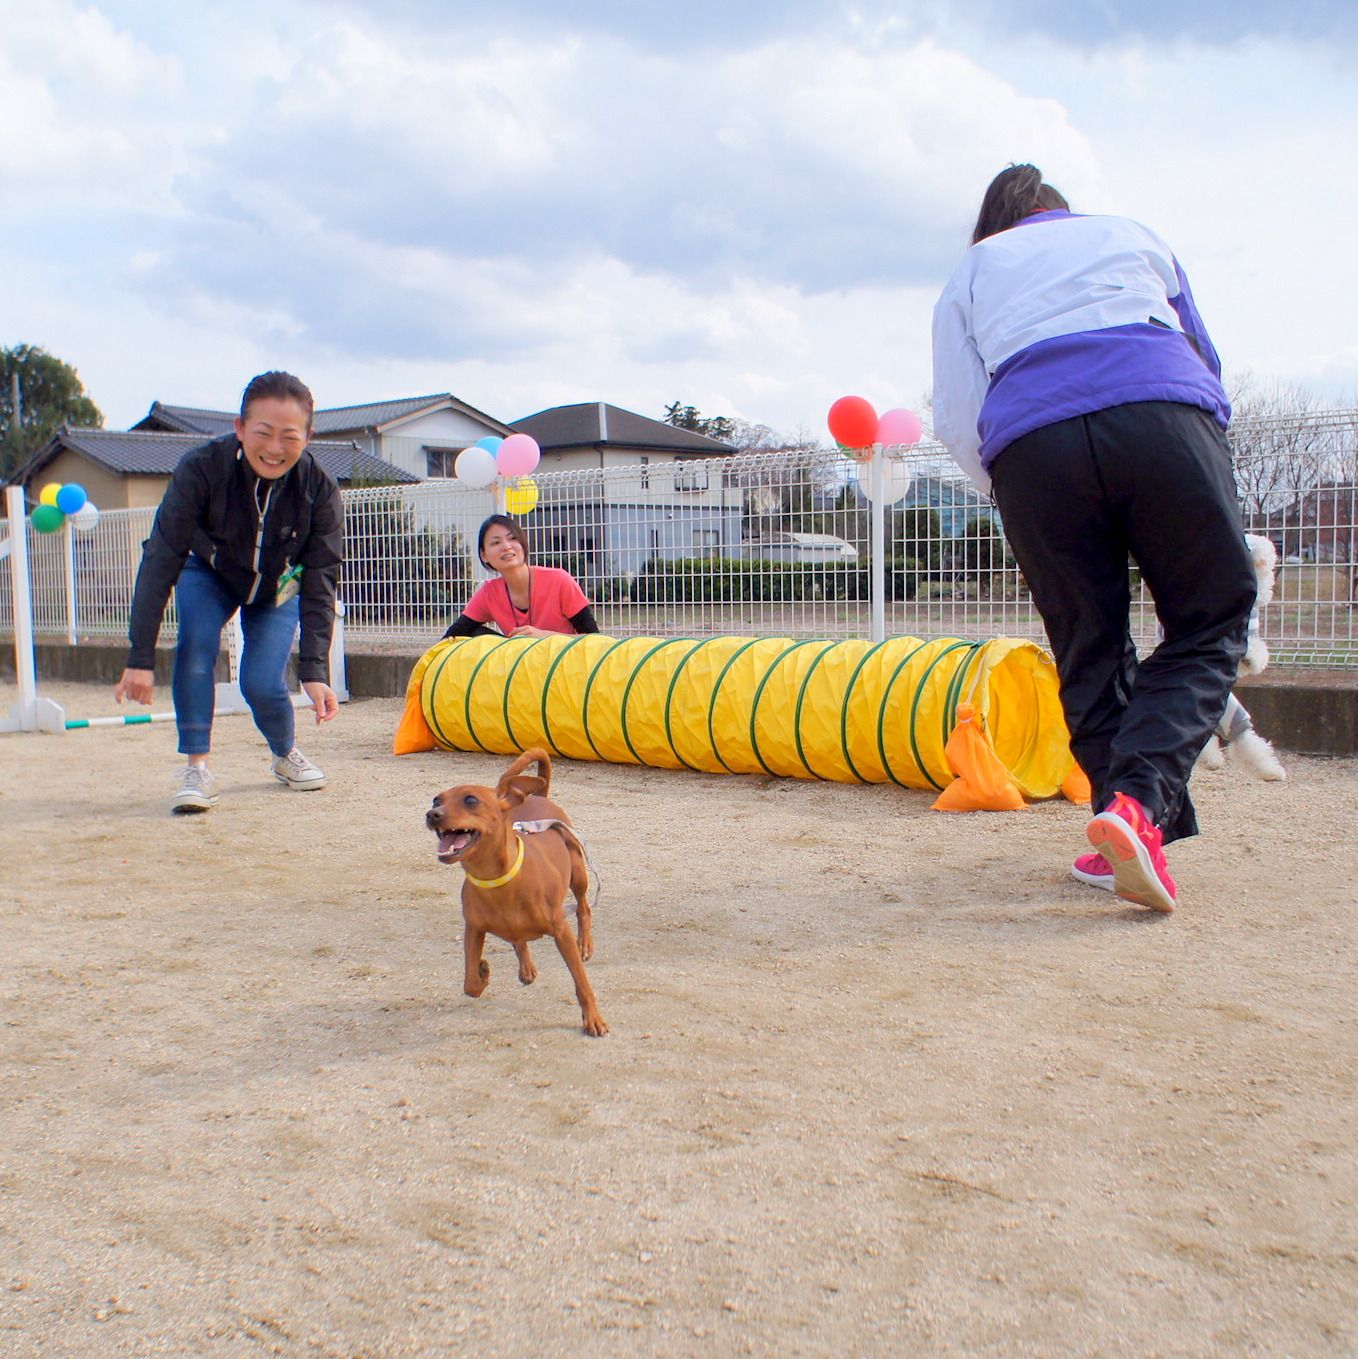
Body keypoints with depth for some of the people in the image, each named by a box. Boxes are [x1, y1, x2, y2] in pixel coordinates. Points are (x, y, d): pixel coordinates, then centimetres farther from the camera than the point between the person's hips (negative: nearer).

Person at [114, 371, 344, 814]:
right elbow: (161, 560, -31)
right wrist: (141, 657, -33)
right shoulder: (201, 469, -33)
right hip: (209, 575, 0)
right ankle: (197, 769, -17)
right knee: (195, 648, -28)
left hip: (278, 587, 0)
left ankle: (287, 756, 16)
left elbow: (319, 584, -25)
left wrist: (315, 670, -33)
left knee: (262, 683, -15)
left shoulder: (319, 489, -29)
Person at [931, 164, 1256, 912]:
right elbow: (1204, 355, 35)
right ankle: (1141, 801, -16)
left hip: (1028, 444, 1)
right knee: (1209, 623, 5)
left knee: (1088, 651, 11)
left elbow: (957, 421, 16)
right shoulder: (1131, 235, 32)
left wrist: (1021, 502, 27)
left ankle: (1131, 827, 6)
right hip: (1166, 419, 0)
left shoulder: (968, 274, 29)